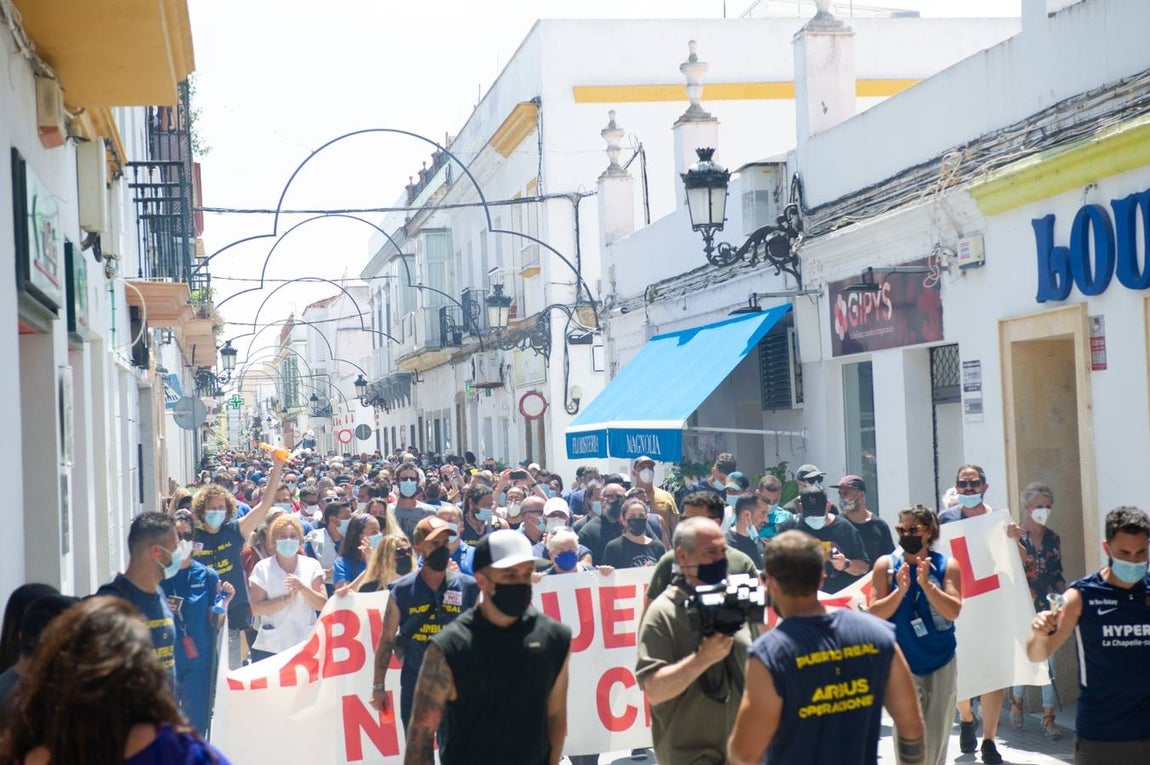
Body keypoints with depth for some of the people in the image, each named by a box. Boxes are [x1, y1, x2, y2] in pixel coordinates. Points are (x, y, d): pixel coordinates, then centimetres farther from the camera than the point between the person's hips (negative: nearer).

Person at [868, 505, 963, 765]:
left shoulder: (947, 565, 0)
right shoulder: (886, 564, -2)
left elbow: (953, 611, -11)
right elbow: (875, 613, -7)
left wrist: (926, 584, -23)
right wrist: (900, 590, -21)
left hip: (942, 664, 2)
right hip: (903, 663, -2)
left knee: (937, 739, 11)